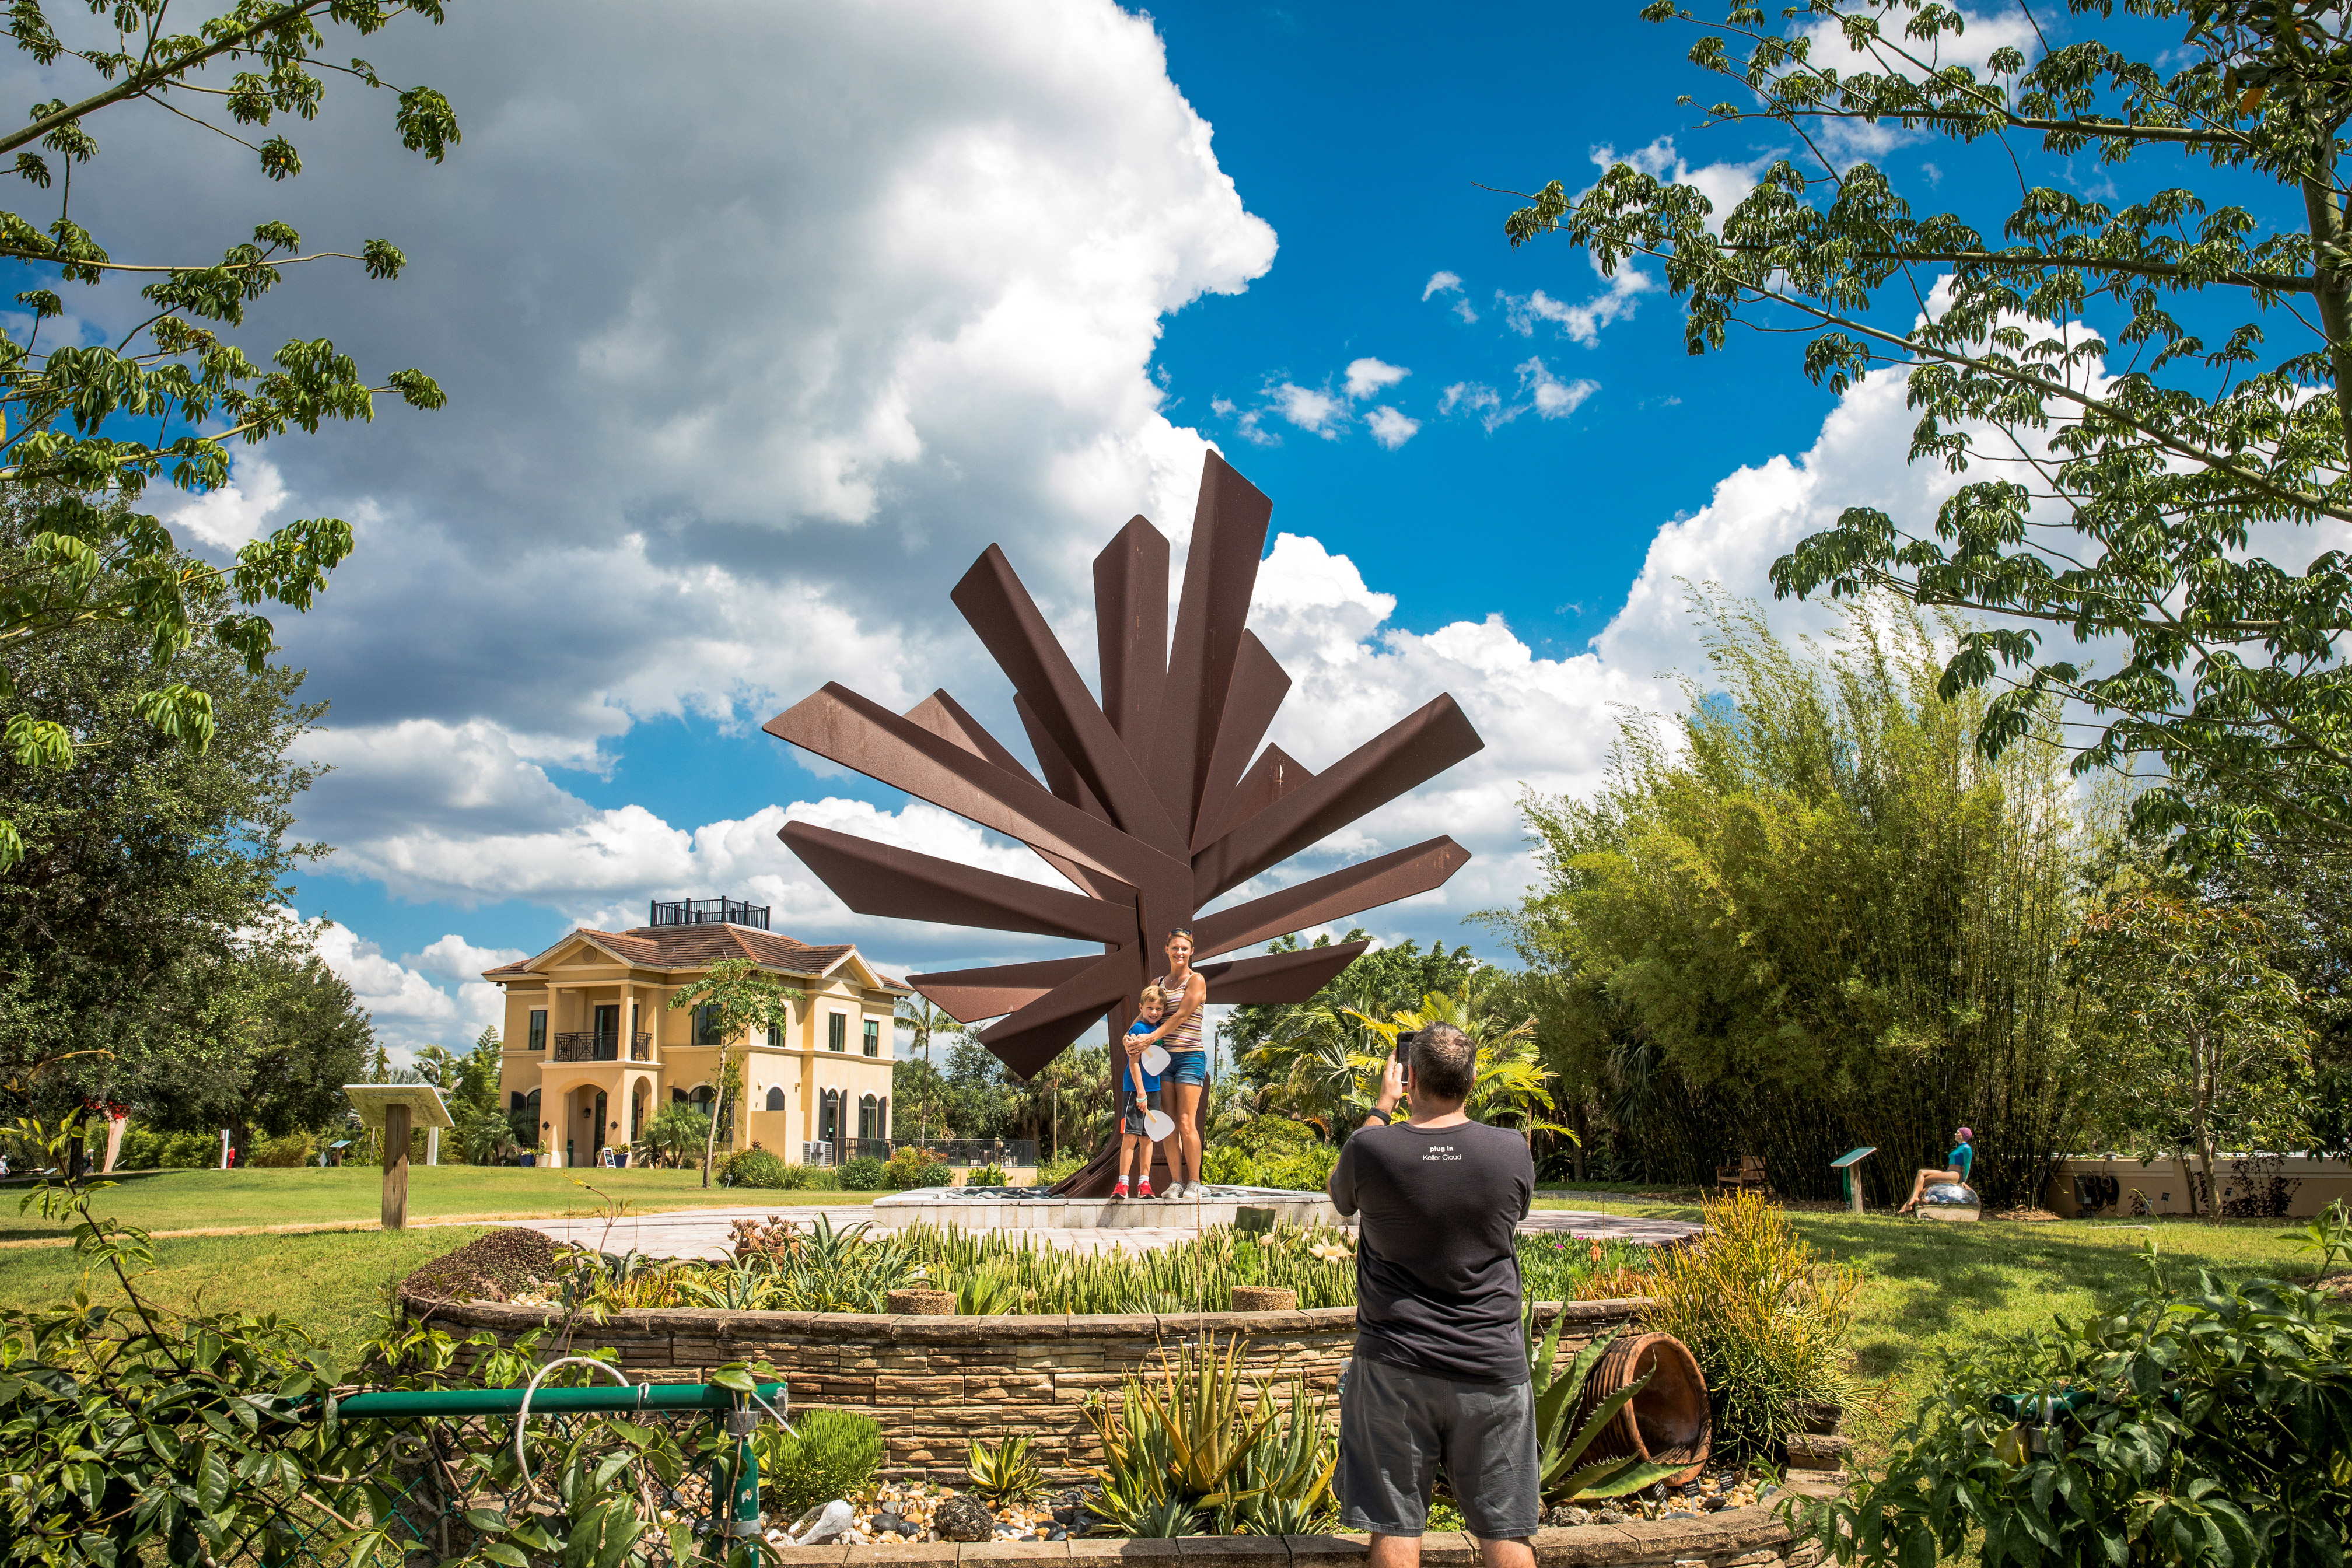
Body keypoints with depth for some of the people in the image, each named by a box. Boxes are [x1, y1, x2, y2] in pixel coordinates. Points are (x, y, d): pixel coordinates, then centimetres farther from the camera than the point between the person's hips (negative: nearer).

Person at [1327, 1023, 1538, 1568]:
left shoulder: (1370, 1150, -13)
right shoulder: (1512, 1151, -10)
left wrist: (1382, 1108, 15)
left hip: (1395, 1364, -1)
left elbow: (1340, 1194, 12)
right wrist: (1454, 1107, 17)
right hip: (1492, 1365, 1)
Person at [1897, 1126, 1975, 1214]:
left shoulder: (1966, 1148, -5)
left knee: (1924, 1180, -17)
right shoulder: (1959, 1148, 25)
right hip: (1947, 1174, 9)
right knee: (1921, 1173, -8)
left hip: (1955, 1175, -9)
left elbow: (1968, 1165, -11)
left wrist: (1964, 1181, -15)